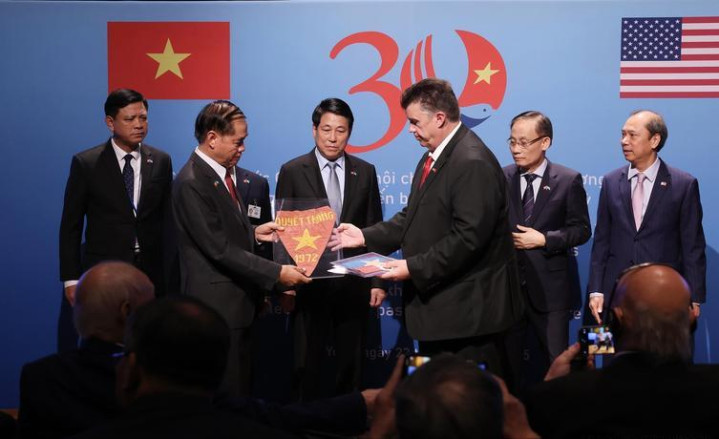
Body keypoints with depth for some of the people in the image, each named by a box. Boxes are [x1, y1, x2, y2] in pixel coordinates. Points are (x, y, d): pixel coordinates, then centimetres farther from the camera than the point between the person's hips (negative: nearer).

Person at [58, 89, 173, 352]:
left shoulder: (161, 162, 4)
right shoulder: (86, 163, -3)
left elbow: (167, 219, 9)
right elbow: (70, 226, 1)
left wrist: (170, 271, 6)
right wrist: (71, 278, -3)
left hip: (151, 271, 2)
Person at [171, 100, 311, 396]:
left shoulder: (226, 172, 10)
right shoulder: (191, 183, -18)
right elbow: (220, 248, -21)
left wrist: (253, 233, 4)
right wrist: (276, 273, -19)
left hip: (239, 301, 9)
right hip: (217, 306, -9)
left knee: (242, 390, 14)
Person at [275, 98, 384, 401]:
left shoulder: (365, 172, 6)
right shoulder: (292, 171, -1)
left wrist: (378, 281, 3)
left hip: (353, 284, 2)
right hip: (309, 282, -2)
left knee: (351, 365, 10)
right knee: (307, 365, 7)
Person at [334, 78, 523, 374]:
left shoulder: (473, 162, -20)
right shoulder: (433, 157, 13)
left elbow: (467, 237, -25)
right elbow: (414, 217, 15)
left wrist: (414, 268, -22)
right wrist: (365, 236, 6)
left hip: (468, 311, -10)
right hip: (436, 305, 10)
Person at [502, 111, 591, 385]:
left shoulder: (568, 180, -2)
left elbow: (581, 230, -3)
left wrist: (544, 239, -14)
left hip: (549, 287, -2)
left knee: (555, 362, 5)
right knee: (505, 361, 7)